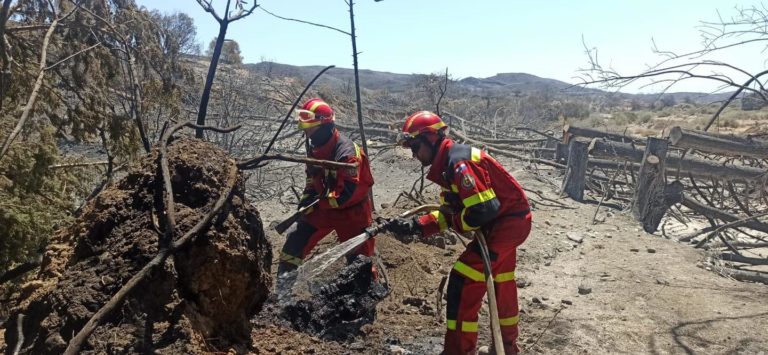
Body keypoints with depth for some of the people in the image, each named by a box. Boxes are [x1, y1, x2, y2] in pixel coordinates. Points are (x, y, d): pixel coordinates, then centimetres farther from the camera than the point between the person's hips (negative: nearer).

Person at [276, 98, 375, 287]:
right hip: (323, 207, 8)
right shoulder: (315, 149, 1)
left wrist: (320, 202, -21)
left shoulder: (346, 152, -27)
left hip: (350, 212, -8)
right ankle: (283, 286, 19)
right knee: (295, 239, 6)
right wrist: (306, 201, 0)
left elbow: (350, 192, -30)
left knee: (359, 258, 0)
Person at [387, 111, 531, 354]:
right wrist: (415, 226, -4)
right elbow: (449, 212, 8)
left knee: (463, 282, -9)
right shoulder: (448, 164, 9)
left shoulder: (459, 162, -23)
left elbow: (482, 210, -30)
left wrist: (454, 223, -12)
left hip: (508, 222, -11)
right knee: (501, 285, 23)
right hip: (510, 222, 11)